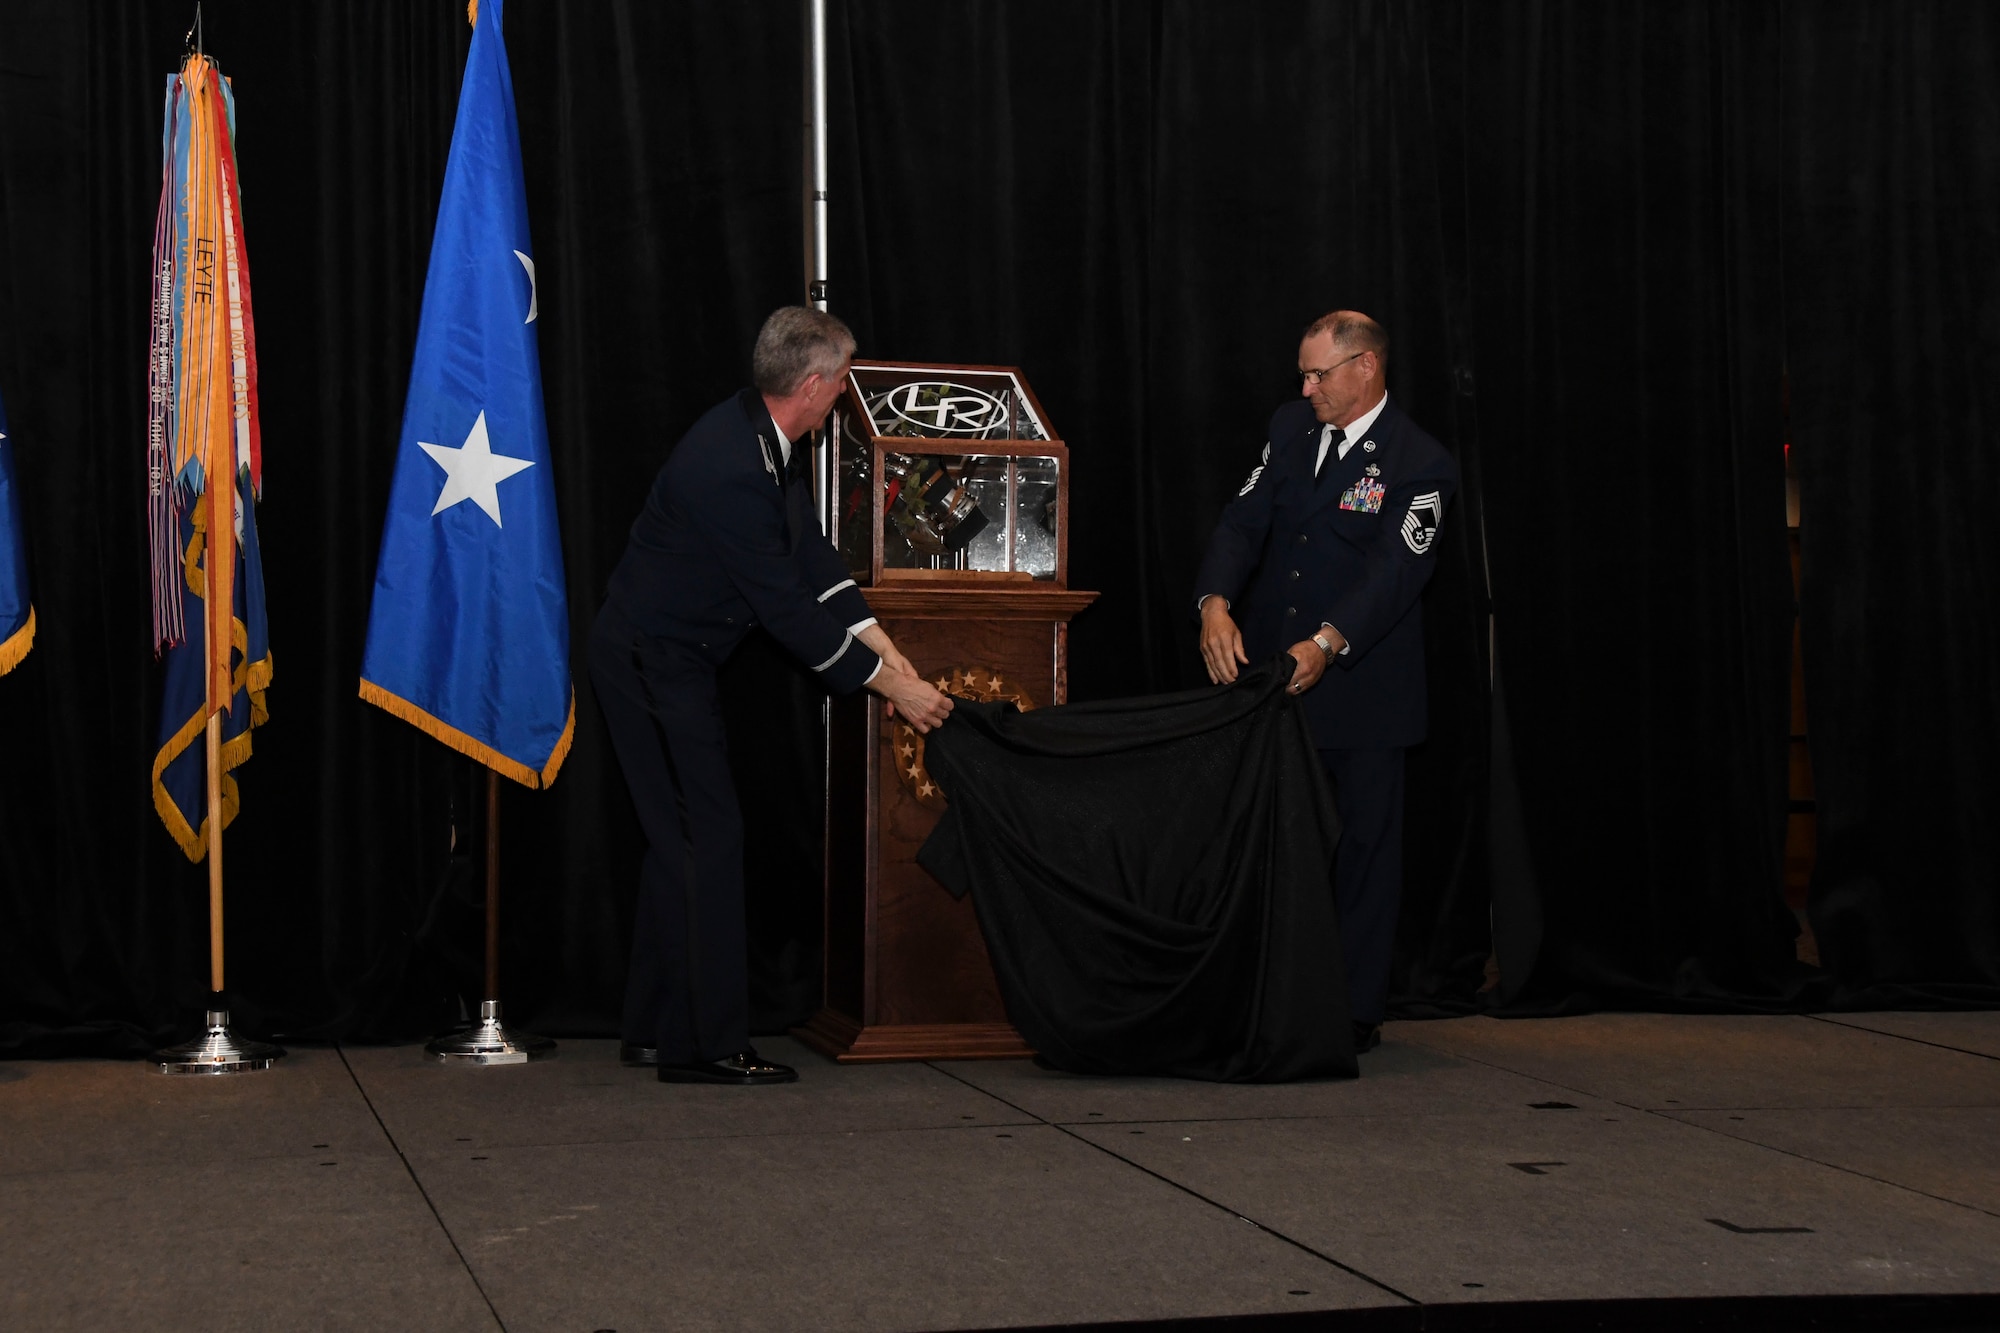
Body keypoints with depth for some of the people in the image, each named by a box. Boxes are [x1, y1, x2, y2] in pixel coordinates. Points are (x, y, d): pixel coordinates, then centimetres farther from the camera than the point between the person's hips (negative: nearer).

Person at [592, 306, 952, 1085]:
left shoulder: (765, 440, 2)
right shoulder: (731, 471, -29)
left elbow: (810, 553, 7)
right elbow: (788, 610, -25)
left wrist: (880, 644, 0)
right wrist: (891, 686, -18)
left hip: (664, 658, 10)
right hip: (652, 661, -10)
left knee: (680, 840, 14)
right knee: (708, 838, -7)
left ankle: (655, 1030, 22)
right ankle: (708, 1043, -2)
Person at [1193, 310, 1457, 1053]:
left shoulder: (1420, 466, -11)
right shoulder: (1291, 428, 6)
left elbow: (1392, 574, -21)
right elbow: (1245, 523, 0)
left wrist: (1327, 644, -36)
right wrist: (1215, 604, -19)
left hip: (1361, 687, -5)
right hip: (1269, 671, 5)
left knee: (1364, 844, 4)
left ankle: (1357, 1011, 12)